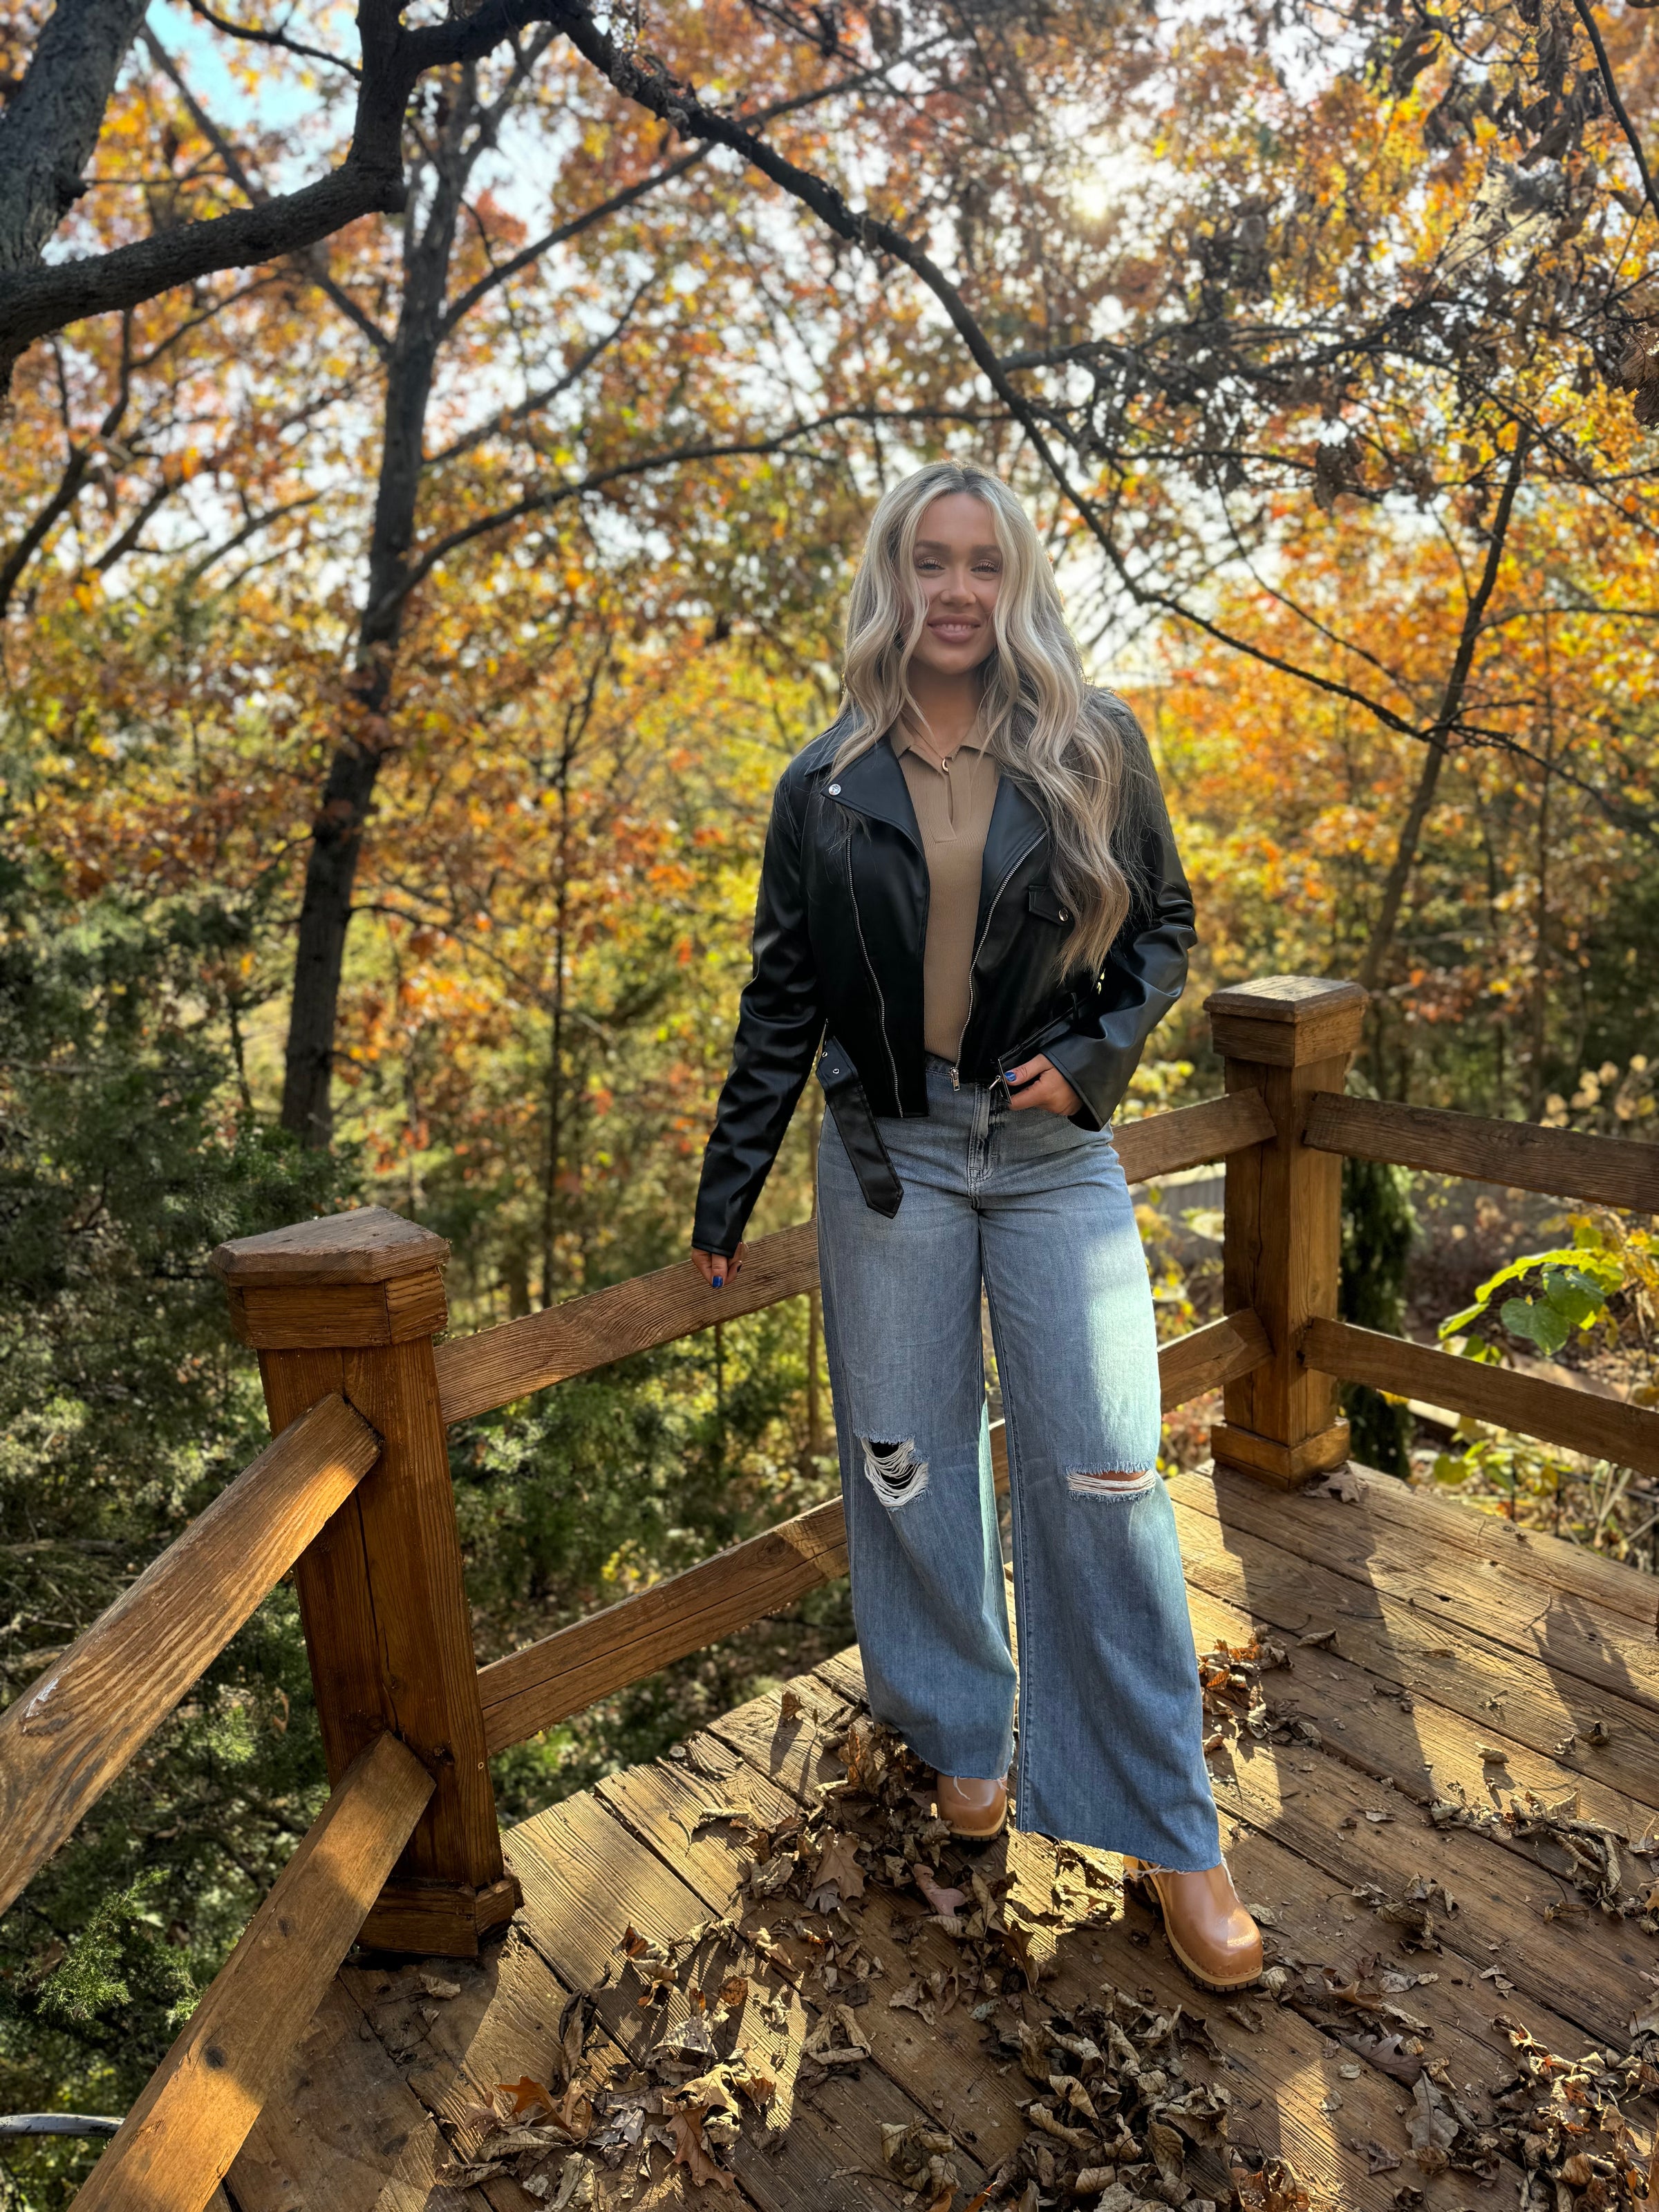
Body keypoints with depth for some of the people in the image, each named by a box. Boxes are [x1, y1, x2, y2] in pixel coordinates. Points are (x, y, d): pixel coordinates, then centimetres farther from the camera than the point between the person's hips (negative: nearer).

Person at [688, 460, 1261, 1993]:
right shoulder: (824, 787, 4)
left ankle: (1169, 1834, 15)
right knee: (907, 1463, 10)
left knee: (1103, 1480, -1)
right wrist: (728, 1190, 7)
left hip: (1054, 1152, -1)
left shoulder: (1095, 749, 2)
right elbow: (782, 1000, 7)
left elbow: (1165, 930, 9)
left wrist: (1095, 1055, -10)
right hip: (889, 1153, 2)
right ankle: (966, 1733, 34)